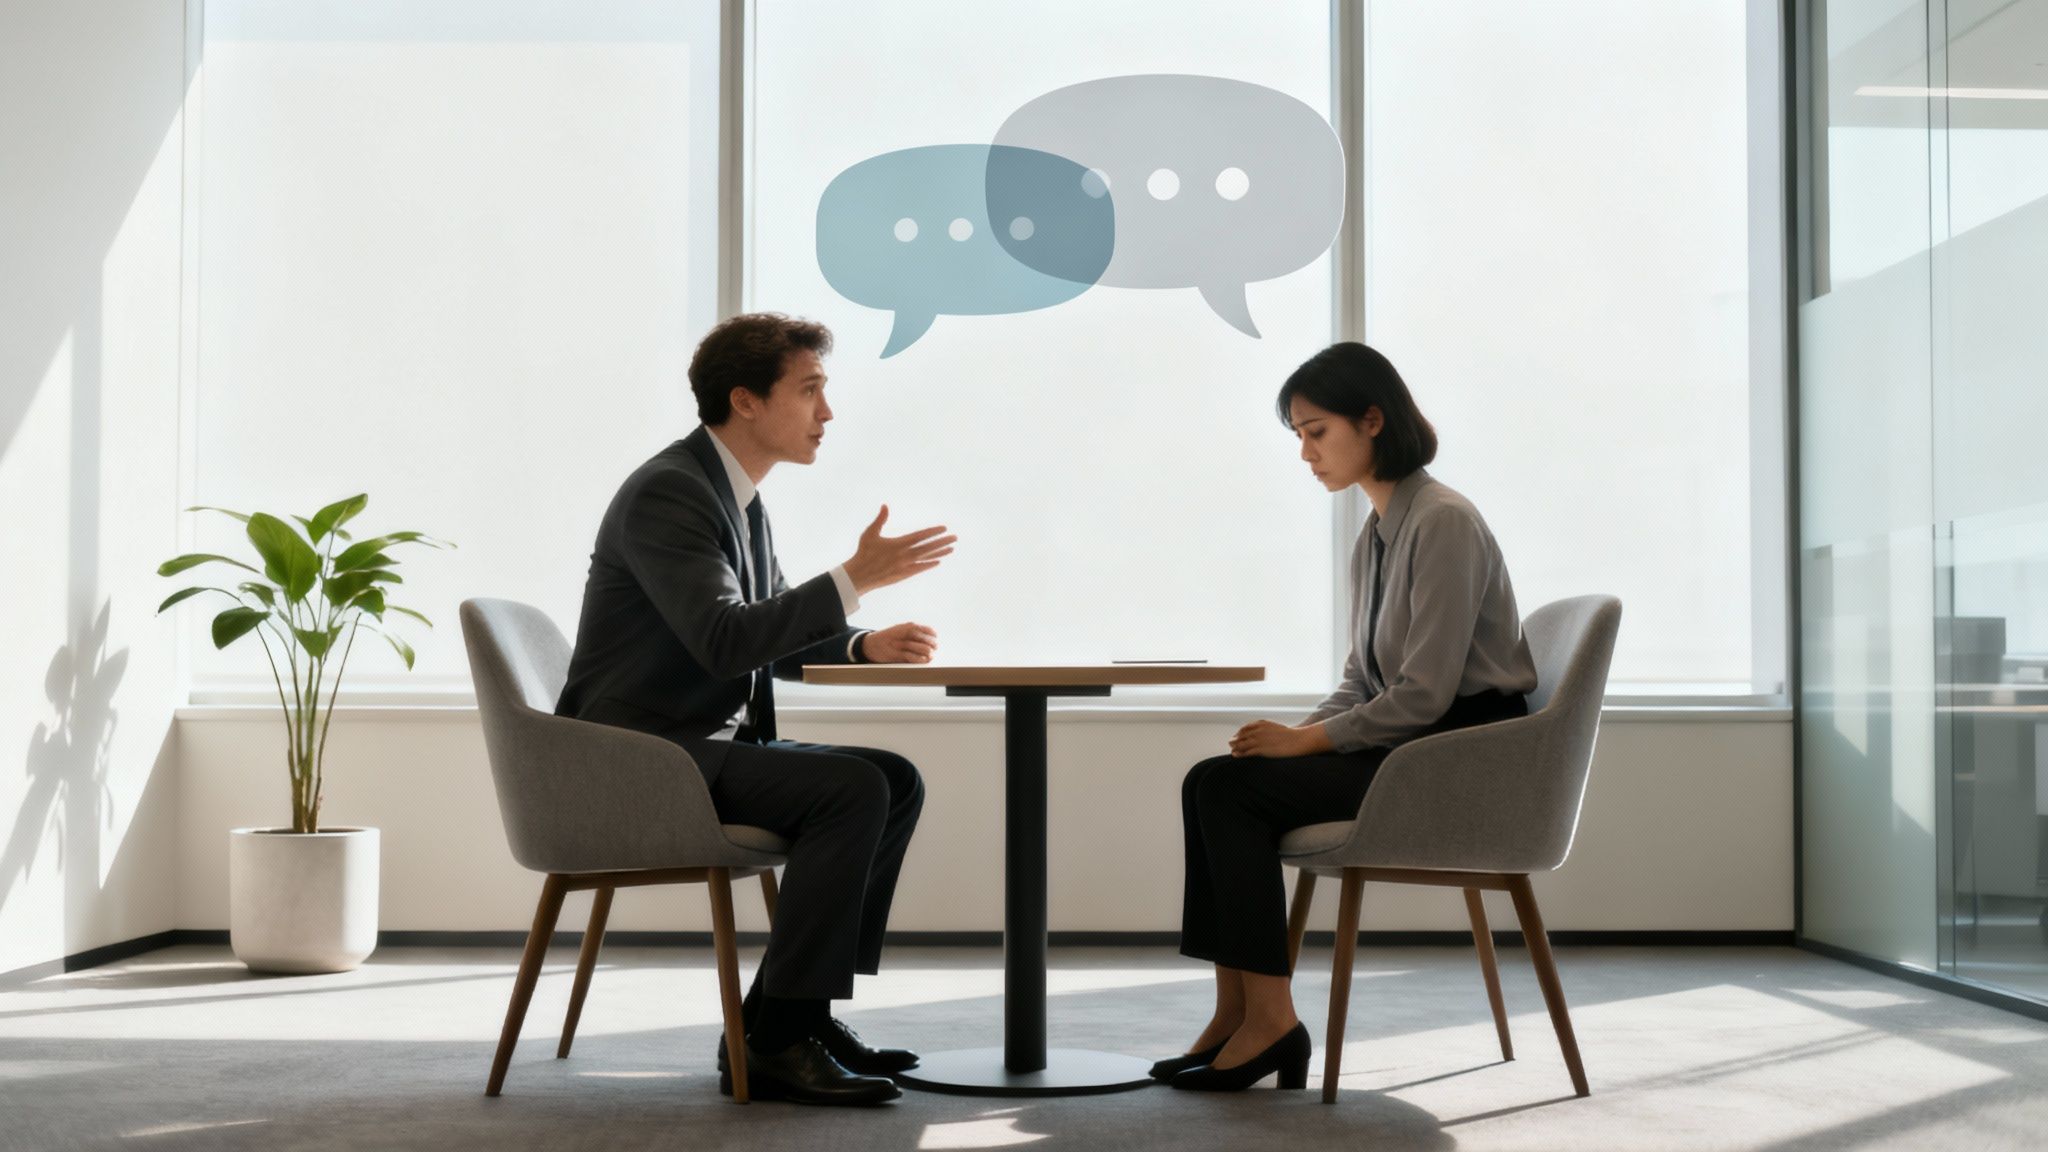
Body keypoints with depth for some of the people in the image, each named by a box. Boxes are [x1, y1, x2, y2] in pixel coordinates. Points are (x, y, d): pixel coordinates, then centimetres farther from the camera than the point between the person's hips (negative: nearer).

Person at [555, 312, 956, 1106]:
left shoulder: (738, 497, 13)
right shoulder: (668, 492, -16)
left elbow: (771, 639, 20)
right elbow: (725, 639, -28)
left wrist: (863, 647, 1)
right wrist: (855, 579, -26)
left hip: (707, 746, 10)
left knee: (896, 782, 2)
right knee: (851, 788, -24)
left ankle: (781, 1010, 4)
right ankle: (778, 1040, -17)